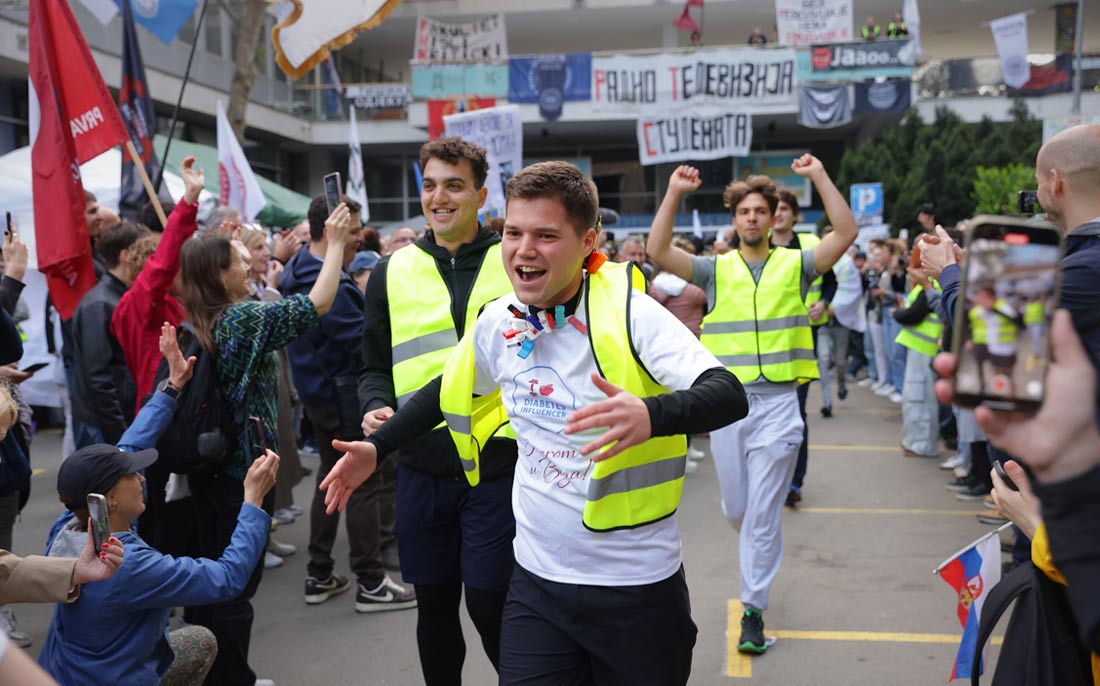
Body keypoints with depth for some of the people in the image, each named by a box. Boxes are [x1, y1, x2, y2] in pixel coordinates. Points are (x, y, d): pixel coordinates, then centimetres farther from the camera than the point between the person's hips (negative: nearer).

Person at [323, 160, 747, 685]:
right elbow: (449, 390, 19)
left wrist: (650, 415, -46)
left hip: (637, 588, -4)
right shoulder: (496, 321, -1)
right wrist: (375, 447, 14)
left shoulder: (628, 313, -17)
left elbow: (728, 396, -27)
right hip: (537, 584, 4)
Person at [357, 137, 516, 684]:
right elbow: (376, 366, 12)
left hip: (498, 464, -2)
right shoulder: (392, 272, 7)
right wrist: (376, 407, -7)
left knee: (489, 605, 2)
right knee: (434, 606, 14)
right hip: (422, 469, 3)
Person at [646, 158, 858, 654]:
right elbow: (657, 250, -7)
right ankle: (761, 557, 45)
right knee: (736, 508, 13)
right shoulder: (715, 270, 6)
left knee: (762, 512, -2)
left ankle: (753, 609, 8)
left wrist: (819, 176, -11)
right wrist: (674, 193, -12)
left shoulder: (794, 265, 6)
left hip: (778, 402, -2)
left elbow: (846, 233, -7)